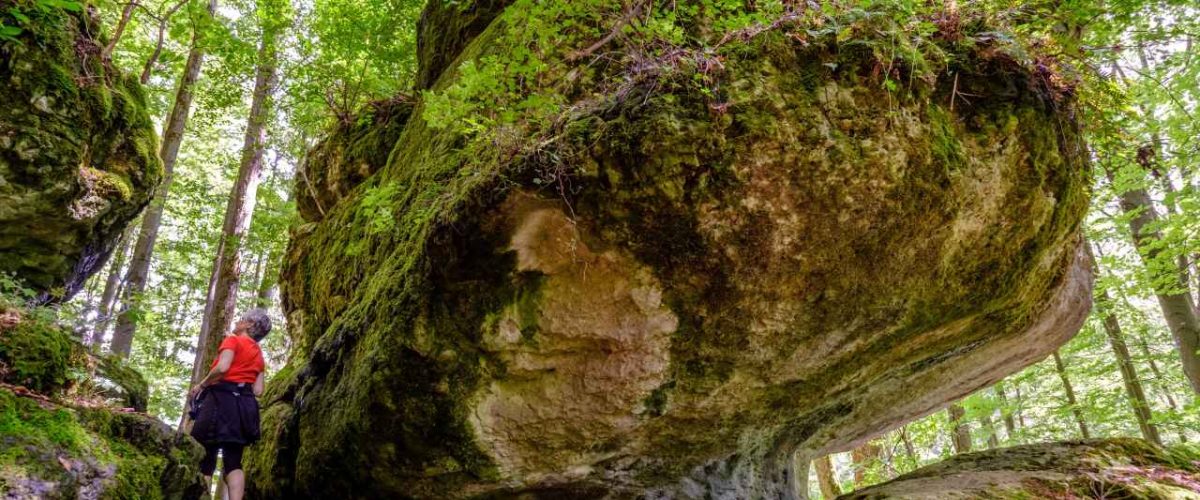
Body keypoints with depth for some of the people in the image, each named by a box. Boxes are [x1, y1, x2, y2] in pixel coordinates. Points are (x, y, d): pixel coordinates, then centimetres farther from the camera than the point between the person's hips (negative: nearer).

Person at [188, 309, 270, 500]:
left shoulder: (233, 340, 4)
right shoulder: (259, 354, 23)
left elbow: (222, 367, -14)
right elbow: (258, 391, 12)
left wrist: (200, 386, -2)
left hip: (222, 399, -6)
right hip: (245, 405, 6)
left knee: (204, 458, -6)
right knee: (233, 461, 0)